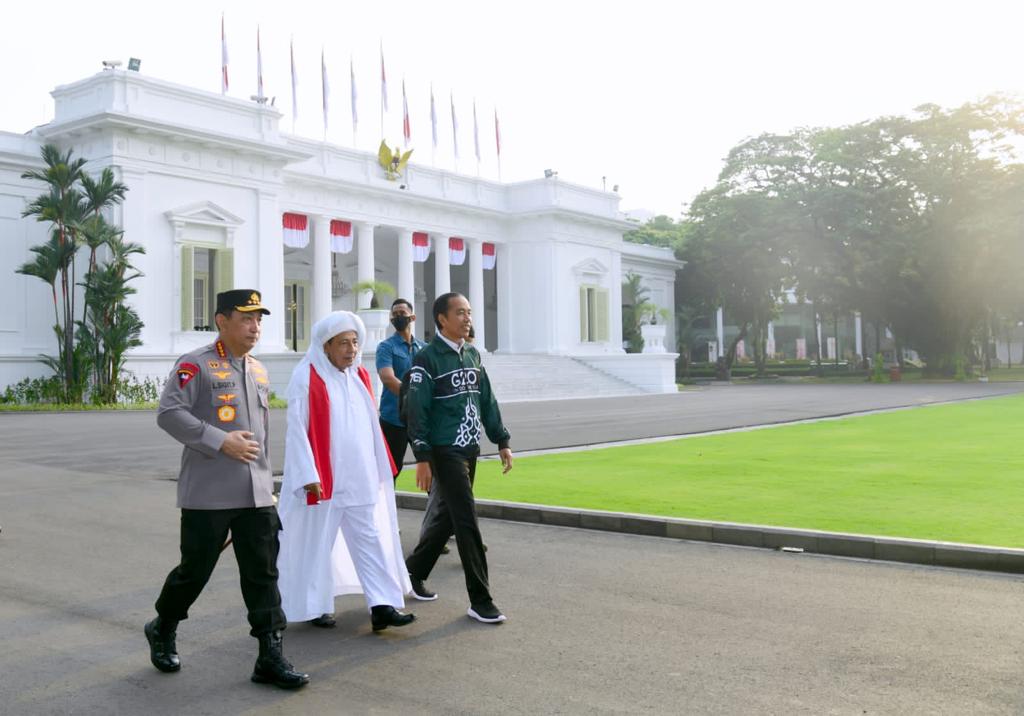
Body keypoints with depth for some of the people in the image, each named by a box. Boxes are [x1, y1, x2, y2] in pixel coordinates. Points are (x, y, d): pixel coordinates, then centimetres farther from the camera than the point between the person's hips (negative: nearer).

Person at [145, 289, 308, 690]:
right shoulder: (195, 366, -7)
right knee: (195, 570, 8)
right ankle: (162, 630, 34)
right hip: (207, 494, -6)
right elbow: (168, 413, -16)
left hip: (256, 494, 6)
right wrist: (221, 441, -19)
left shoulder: (259, 372, 15)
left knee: (263, 574, 3)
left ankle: (271, 656, 8)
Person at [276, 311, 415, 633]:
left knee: (371, 540, 2)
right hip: (322, 480, -6)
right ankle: (316, 606, 21)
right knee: (317, 543, 7)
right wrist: (309, 475, -18)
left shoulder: (359, 376, 8)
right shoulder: (306, 377, -10)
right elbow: (297, 430, -13)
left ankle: (382, 607, 3)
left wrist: (380, 469, 14)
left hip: (359, 480, 6)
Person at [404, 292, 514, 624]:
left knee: (447, 515, 15)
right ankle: (480, 600, -1)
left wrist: (502, 441, 14)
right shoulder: (427, 360, -11)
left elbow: (487, 401, 17)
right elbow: (417, 411, -13)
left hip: (470, 450, 8)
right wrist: (422, 459, -17)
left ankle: (413, 571, 34)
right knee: (467, 521, -8)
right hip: (445, 452, -8)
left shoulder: (472, 354, 12)